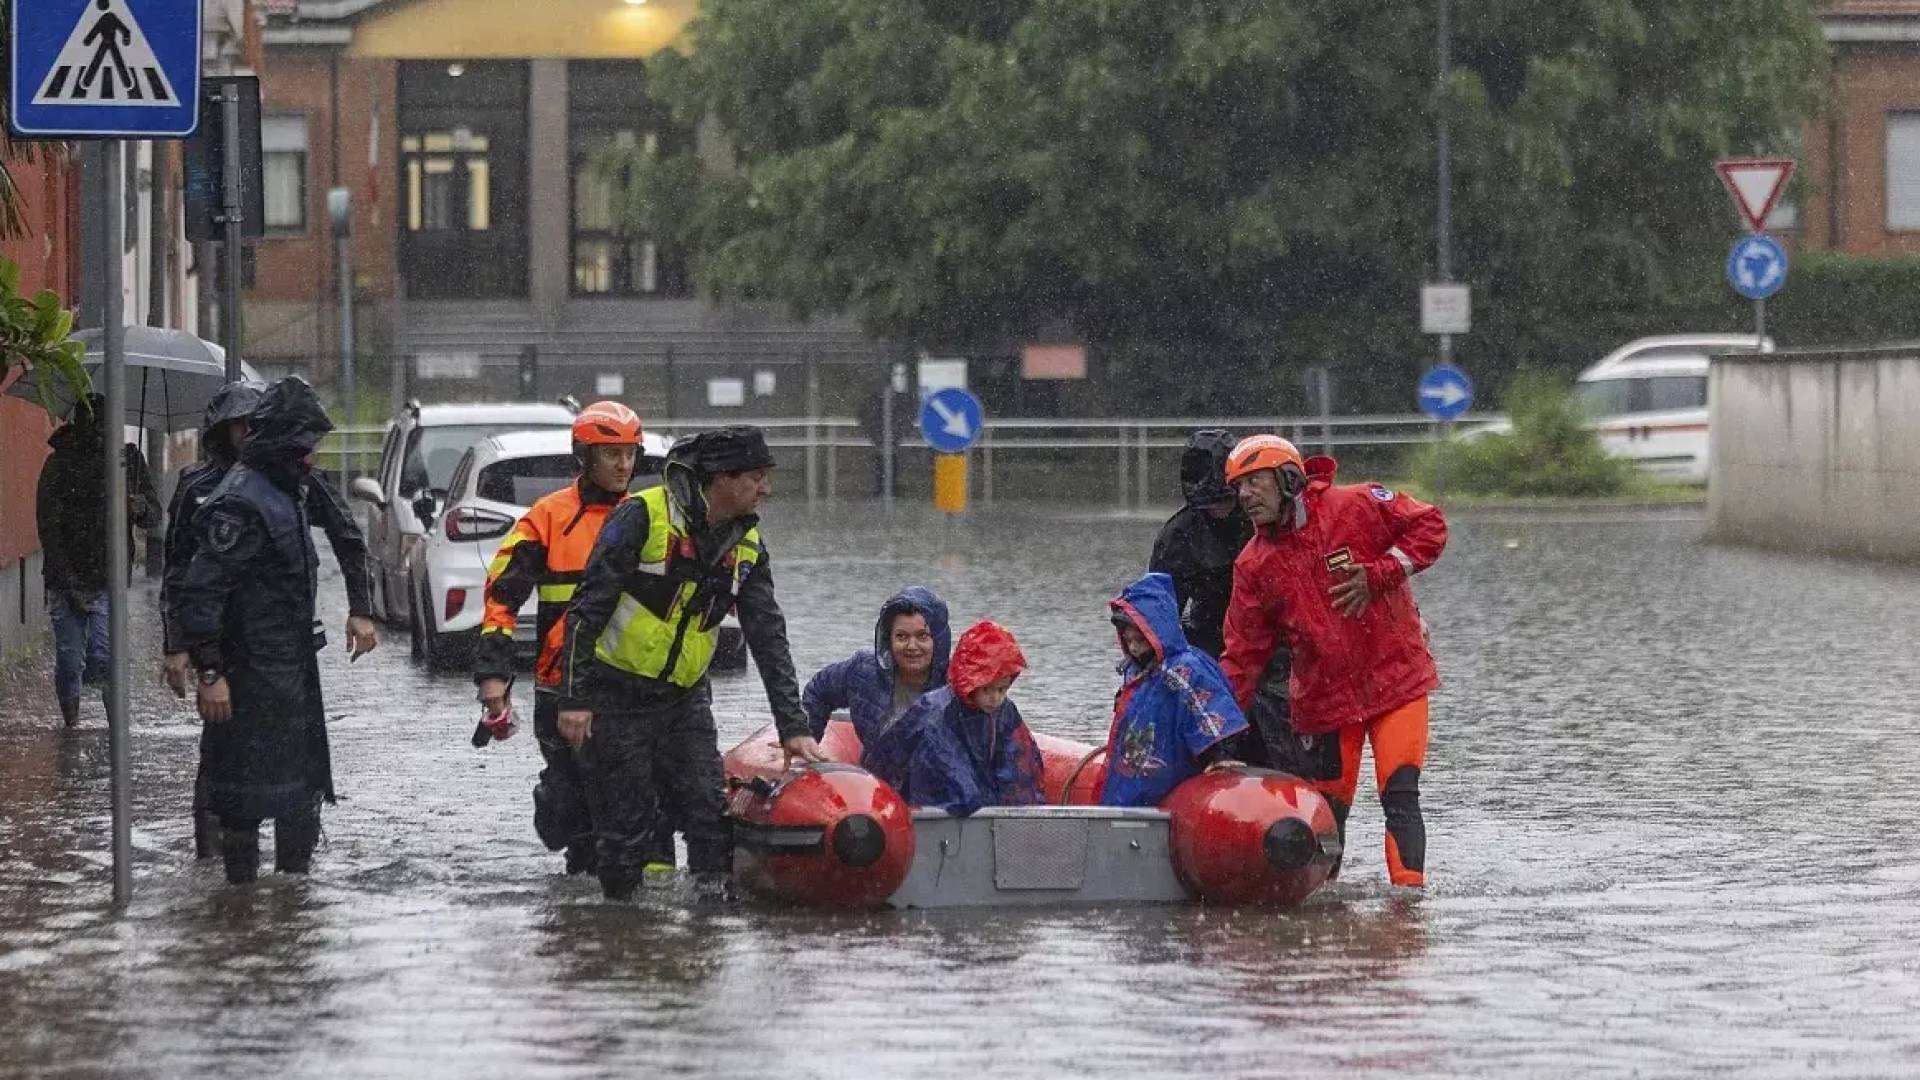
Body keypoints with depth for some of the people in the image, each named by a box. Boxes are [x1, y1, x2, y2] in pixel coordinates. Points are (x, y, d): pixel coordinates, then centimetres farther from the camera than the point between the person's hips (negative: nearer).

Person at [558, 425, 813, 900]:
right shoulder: (643, 516, -15)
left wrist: (793, 727, -1)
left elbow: (768, 637, 6)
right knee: (626, 826, -3)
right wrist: (574, 697, -19)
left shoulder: (748, 546, 4)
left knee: (710, 816, -6)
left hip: (684, 697, 5)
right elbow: (589, 606, -15)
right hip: (617, 695, -5)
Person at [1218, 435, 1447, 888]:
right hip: (1322, 697, 3)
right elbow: (1244, 655, 2)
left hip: (1396, 681, -3)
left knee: (1400, 797, -14)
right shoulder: (1253, 567, 1)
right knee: (1327, 812, 7)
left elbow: (1429, 527, -4)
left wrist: (1378, 576, -15)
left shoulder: (1356, 507, -8)